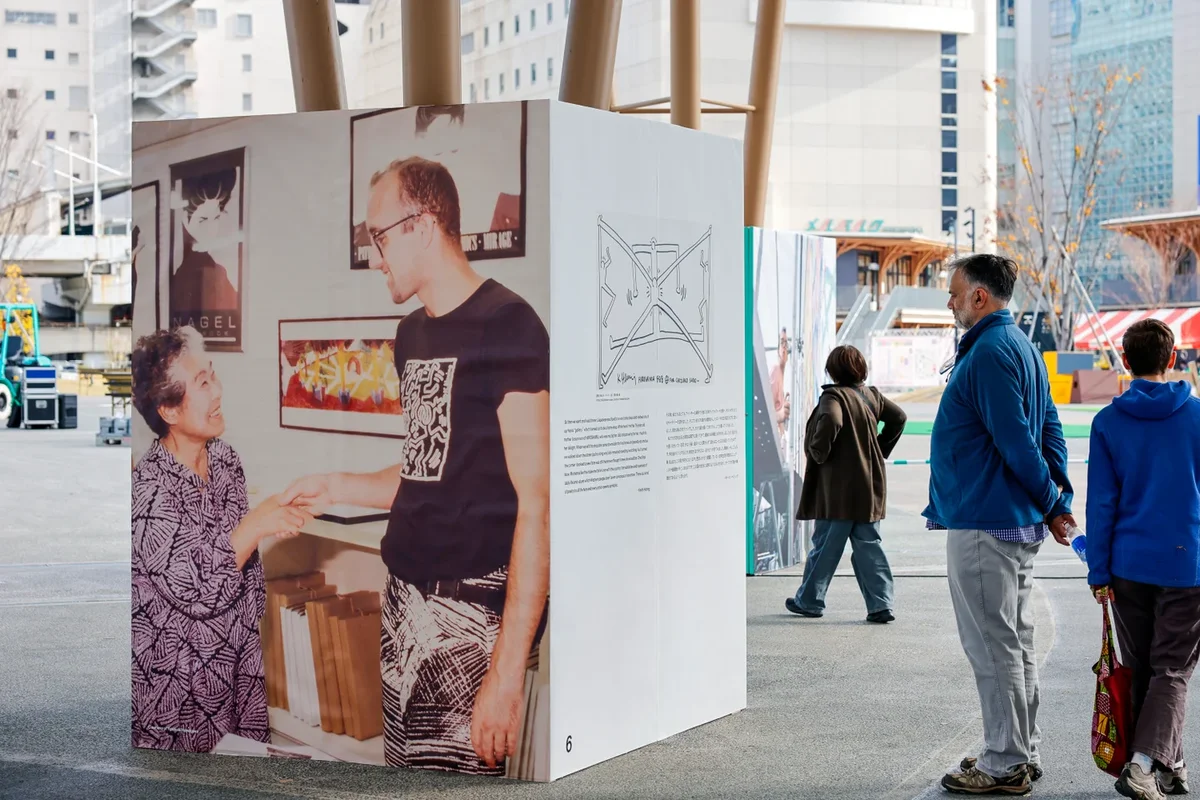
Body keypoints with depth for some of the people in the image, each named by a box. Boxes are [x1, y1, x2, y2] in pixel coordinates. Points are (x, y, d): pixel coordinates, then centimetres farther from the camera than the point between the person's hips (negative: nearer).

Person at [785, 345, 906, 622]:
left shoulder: (834, 396, -12)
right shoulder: (872, 395, 9)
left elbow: (830, 422, -31)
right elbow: (898, 417, 20)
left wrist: (818, 453, -16)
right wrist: (881, 450, 20)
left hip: (838, 487, -6)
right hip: (869, 486, 6)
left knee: (826, 546, 4)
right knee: (869, 546, 8)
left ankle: (809, 600, 15)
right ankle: (881, 605, 4)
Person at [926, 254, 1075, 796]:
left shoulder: (989, 353, -16)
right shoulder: (1022, 347, 16)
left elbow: (1017, 443, -20)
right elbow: (1049, 430, 15)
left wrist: (1051, 504, -9)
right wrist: (1059, 499, 8)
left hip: (983, 526, -10)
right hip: (1018, 525, 10)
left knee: (993, 647, -3)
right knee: (1014, 644, 16)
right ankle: (1021, 753, 25)